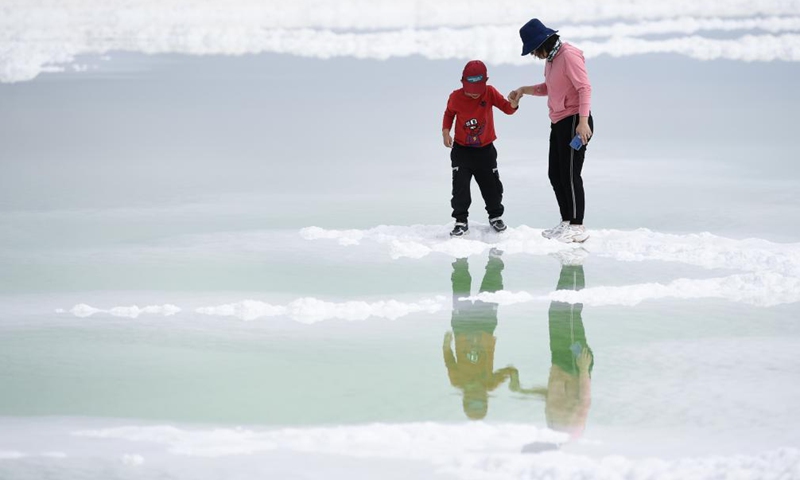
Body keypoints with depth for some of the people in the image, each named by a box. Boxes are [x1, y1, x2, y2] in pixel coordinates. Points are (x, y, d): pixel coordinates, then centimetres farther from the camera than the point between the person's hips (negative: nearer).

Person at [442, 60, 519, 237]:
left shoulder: (490, 93, -12)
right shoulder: (456, 97, -12)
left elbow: (507, 108, -18)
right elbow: (449, 114, 7)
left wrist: (513, 104, -41)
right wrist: (445, 132, -7)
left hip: (485, 149, 1)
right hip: (461, 150, -1)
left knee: (492, 185, 9)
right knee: (460, 186, -9)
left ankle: (495, 216, 30)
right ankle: (461, 221, 2)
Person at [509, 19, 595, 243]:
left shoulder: (569, 55, -16)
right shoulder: (550, 59, 13)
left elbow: (584, 88, -22)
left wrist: (583, 121, -30)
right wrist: (524, 90, 15)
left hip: (575, 122, -10)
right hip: (559, 123, 10)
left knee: (570, 175, -7)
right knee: (555, 174, 13)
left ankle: (578, 227, -2)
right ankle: (567, 222, 21)